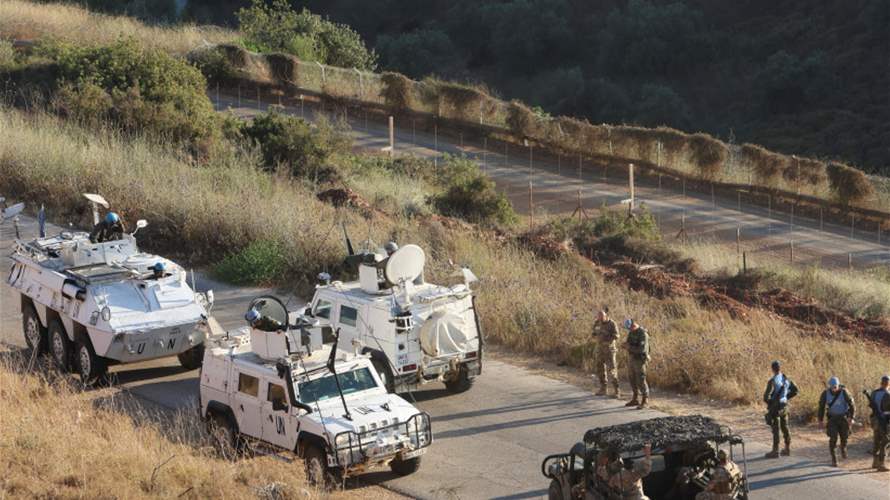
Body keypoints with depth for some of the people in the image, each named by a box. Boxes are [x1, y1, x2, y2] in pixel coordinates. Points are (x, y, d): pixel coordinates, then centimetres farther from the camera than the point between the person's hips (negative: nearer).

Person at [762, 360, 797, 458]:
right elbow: (795, 390, 9)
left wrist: (768, 401, -2)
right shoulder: (786, 379, 2)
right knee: (785, 427, 15)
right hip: (784, 406, 7)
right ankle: (787, 449, 22)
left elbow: (766, 395, -24)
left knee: (775, 429, -2)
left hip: (775, 407, -7)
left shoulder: (772, 381, -20)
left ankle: (775, 451, 2)